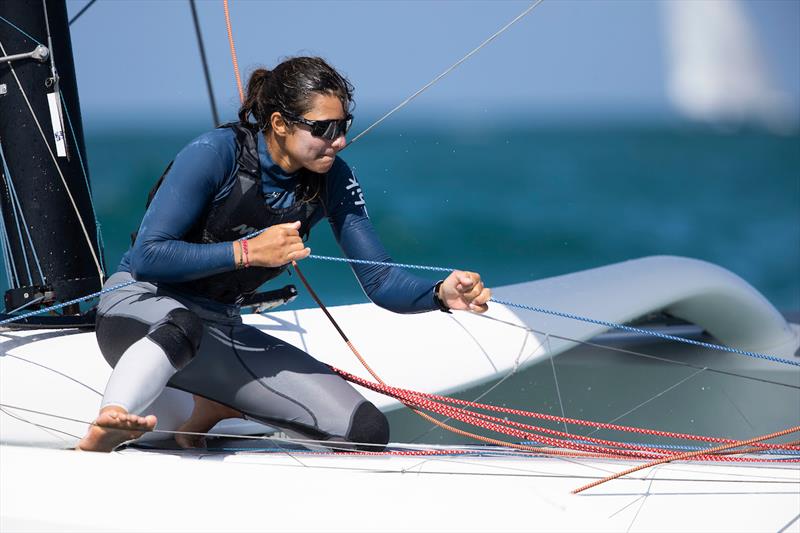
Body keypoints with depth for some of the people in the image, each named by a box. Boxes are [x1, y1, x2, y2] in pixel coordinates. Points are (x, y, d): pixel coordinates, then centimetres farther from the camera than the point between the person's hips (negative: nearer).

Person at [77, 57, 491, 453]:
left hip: (221, 330, 6)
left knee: (367, 431, -8)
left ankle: (216, 408, 9)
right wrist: (249, 252, -28)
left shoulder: (333, 179, -5)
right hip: (141, 306, -6)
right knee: (183, 325, -45)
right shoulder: (216, 153, -20)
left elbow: (380, 280, -5)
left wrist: (441, 294, -25)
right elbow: (146, 257, -22)